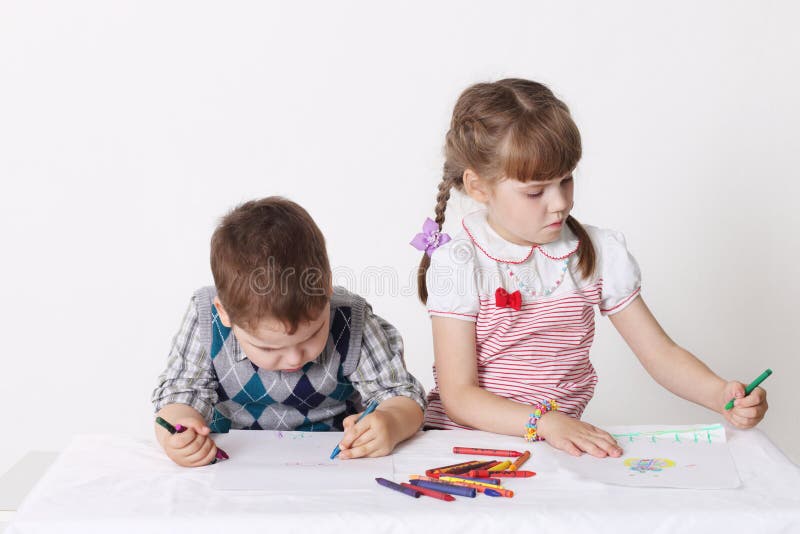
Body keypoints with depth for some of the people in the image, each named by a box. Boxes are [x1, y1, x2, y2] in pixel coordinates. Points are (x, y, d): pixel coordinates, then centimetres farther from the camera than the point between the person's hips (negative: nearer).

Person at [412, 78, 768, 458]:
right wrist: (543, 422, -29)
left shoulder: (599, 253, 3)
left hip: (561, 441, 3)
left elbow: (660, 354, 6)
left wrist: (721, 396, -13)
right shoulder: (460, 264, -10)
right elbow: (458, 395, -14)